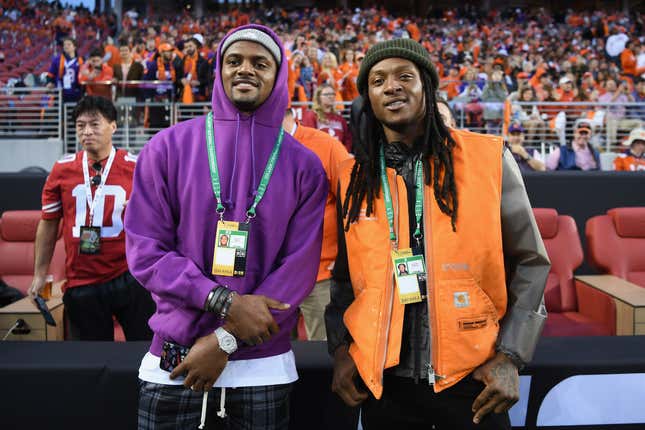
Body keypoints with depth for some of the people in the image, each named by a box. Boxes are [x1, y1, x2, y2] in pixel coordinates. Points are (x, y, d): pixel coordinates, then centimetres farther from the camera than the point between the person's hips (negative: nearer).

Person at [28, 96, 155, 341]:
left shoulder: (135, 167, -4)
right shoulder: (62, 169, 4)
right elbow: (48, 223, 11)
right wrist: (39, 274, 11)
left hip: (129, 278, -2)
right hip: (80, 282, 3)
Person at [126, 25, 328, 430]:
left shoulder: (304, 165, -1)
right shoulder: (169, 147, -1)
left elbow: (300, 267, -6)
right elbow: (145, 251, -6)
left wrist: (227, 340, -11)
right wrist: (225, 302, -17)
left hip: (263, 365, 1)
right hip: (174, 358, 0)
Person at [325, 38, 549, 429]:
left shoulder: (488, 158, -4)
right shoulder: (353, 178, 3)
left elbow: (529, 264, 0)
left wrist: (510, 356, -6)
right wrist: (341, 348, 0)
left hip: (471, 376, -2)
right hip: (383, 379, 2)